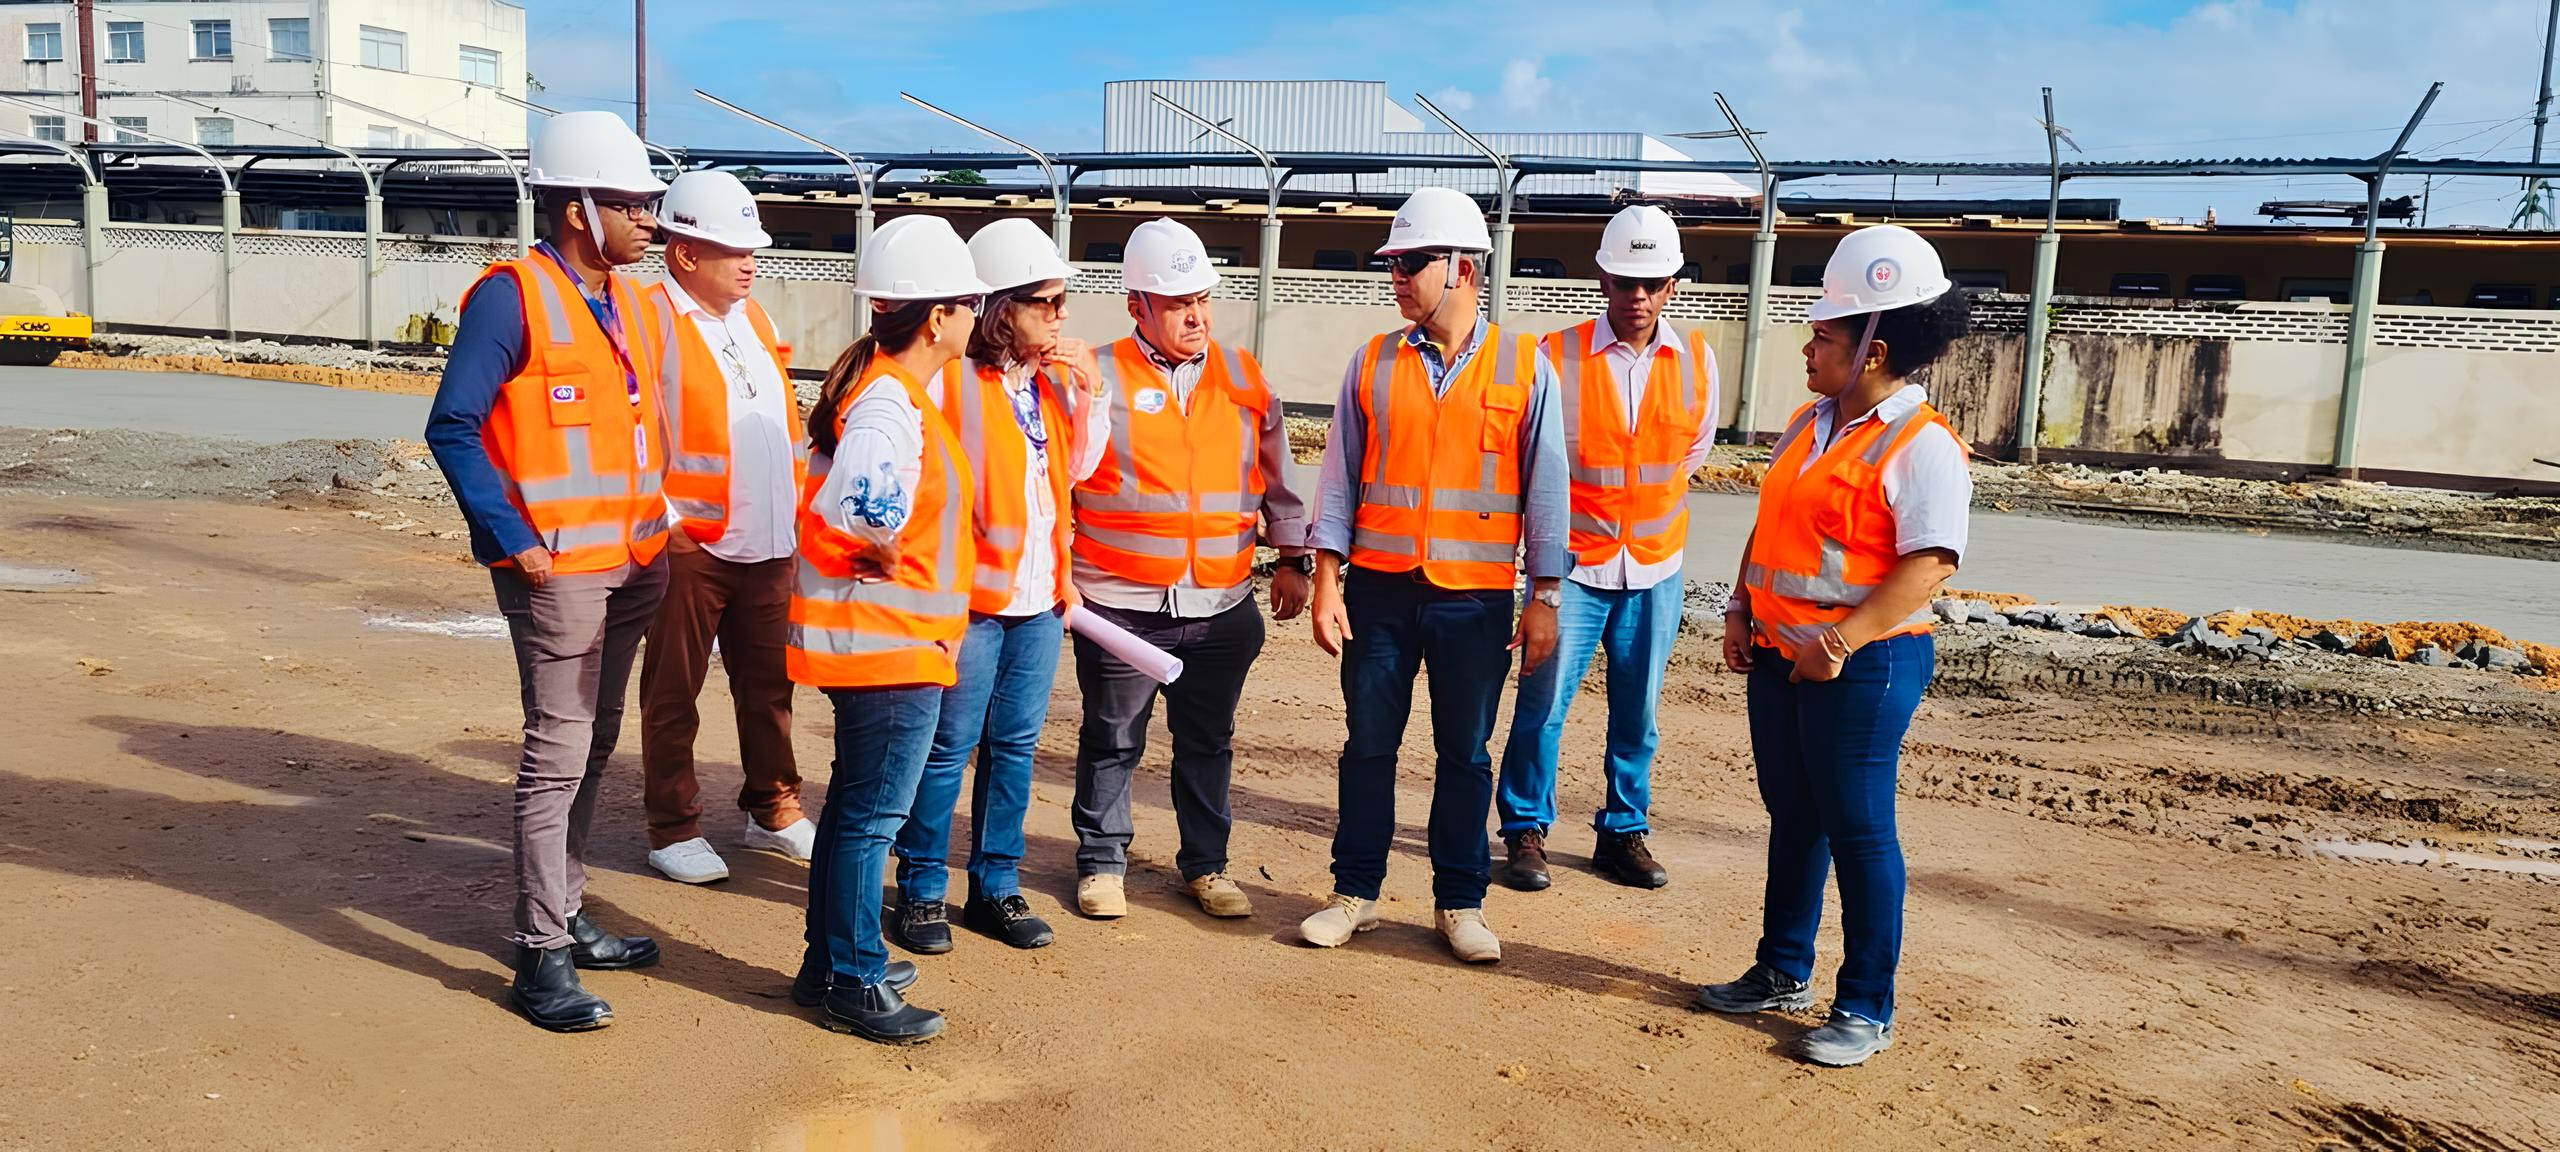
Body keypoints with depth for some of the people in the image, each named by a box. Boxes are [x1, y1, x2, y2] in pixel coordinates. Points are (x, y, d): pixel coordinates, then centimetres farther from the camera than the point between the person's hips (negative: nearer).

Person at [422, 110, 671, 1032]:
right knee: (558, 752, -3)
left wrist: (657, 528, 10)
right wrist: (510, 538, -17)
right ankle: (540, 958, 6)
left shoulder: (624, 298, 12)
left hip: (633, 564, 8)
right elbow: (453, 428, -15)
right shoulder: (512, 297, -12)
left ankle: (565, 916, 28)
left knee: (593, 746, 15)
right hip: (558, 568, -8)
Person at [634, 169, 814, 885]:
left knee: (769, 683, 15)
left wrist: (796, 503, 16)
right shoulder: (652, 318, -9)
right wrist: (660, 518, -15)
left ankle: (774, 810, 29)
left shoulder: (752, 316, 16)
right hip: (689, 544, -7)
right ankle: (673, 828, 17)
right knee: (673, 691, 5)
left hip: (769, 543, 7)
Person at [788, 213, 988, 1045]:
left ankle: (830, 963, 32)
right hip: (891, 642, -11)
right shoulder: (892, 402, -20)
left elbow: (834, 490, 20)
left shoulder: (879, 385, 12)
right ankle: (854, 986, 13)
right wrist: (886, 555, -19)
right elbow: (859, 501, -36)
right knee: (874, 813, 0)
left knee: (855, 803, 19)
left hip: (865, 636, 11)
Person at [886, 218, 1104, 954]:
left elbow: (1075, 470, 15)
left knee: (1016, 744, 12)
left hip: (1041, 596, 6)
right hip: (971, 595, -6)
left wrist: (1087, 392, 4)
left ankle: (997, 886, 24)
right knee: (949, 746, 1)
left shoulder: (1054, 377, 12)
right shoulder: (949, 377, -10)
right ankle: (922, 891, 17)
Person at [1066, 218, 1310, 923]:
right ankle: (1101, 861, 27)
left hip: (1221, 606, 3)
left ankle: (1206, 864, 29)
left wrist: (1291, 557, 14)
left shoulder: (1242, 376, 7)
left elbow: (1276, 474, 16)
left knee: (1208, 743, 14)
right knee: (1112, 741, 10)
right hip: (1121, 605, -3)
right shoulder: (1099, 378, -4)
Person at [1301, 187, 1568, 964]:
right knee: (1369, 744, 8)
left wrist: (1545, 596, -2)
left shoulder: (1525, 367, -1)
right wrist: (1327, 581, -2)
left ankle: (1460, 902, 23)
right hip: (1379, 589, 1)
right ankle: (1355, 892, 22)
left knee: (1466, 754, 9)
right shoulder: (1373, 363, 3)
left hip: (1476, 598, -1)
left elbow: (1545, 488, 1)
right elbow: (1340, 477, 5)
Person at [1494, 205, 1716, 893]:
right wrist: (1571, 511, 6)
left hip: (1656, 566, 3)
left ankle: (1623, 833, 25)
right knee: (1543, 703, -2)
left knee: (1637, 713, 10)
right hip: (1575, 563, -3)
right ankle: (1525, 832, 14)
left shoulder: (1696, 360, 2)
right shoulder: (1559, 356, -7)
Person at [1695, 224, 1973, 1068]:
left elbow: (1930, 563, -21)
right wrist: (1742, 608, 8)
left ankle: (1867, 1010, 17)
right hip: (1780, 652, 8)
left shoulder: (1921, 446, -14)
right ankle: (1783, 974, 33)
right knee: (1793, 816, 17)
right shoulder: (1808, 424, 12)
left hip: (1862, 665, -8)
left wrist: (1841, 641, -25)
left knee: (1857, 830, 1)